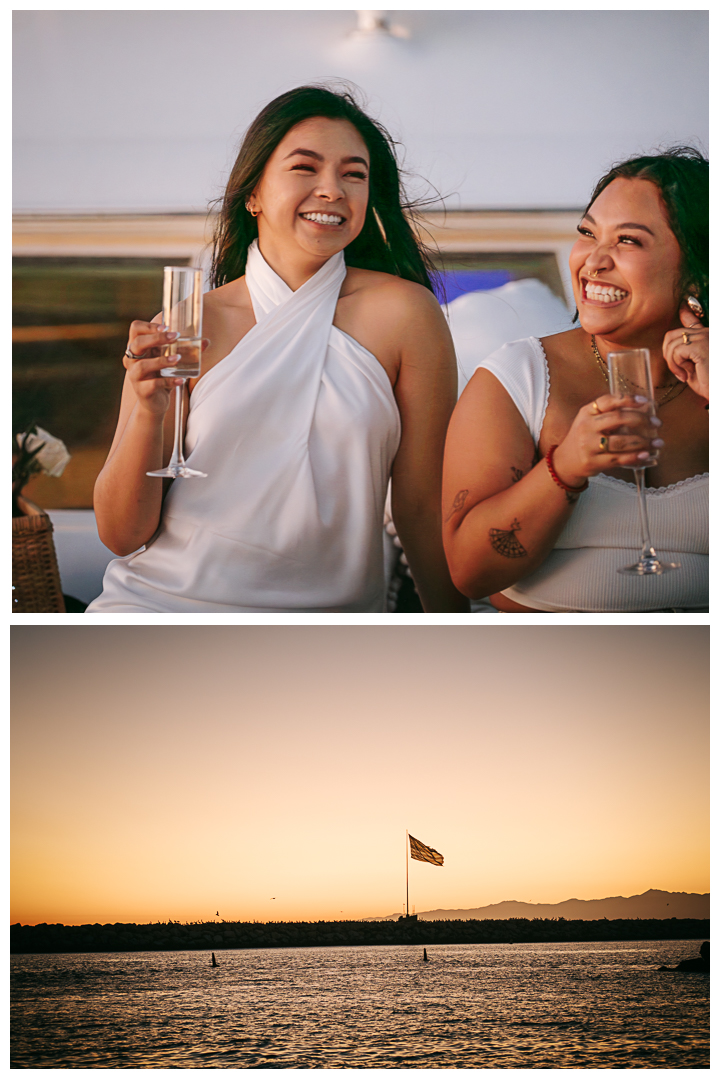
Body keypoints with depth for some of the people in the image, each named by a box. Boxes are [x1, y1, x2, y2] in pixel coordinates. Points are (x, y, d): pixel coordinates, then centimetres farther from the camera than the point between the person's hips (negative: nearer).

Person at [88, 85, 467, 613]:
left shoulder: (404, 312, -2)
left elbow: (424, 506, 3)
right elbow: (121, 534, 1)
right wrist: (149, 409, -14)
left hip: (326, 608, 1)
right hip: (165, 600, 0)